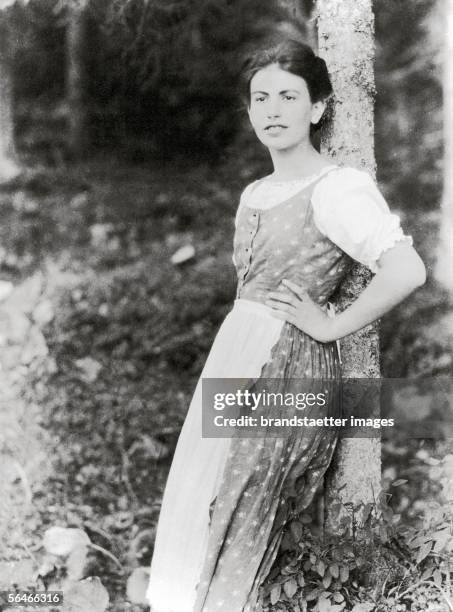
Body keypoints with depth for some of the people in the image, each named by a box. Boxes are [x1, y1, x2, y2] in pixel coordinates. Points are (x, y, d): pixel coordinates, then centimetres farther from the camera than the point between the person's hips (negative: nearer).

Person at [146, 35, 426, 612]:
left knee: (236, 518, 1)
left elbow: (407, 269, -26)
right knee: (203, 513, 13)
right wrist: (238, 340, 12)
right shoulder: (255, 192, 13)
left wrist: (331, 325, -16)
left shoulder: (338, 187, -12)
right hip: (237, 354, 8)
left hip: (290, 365, -8)